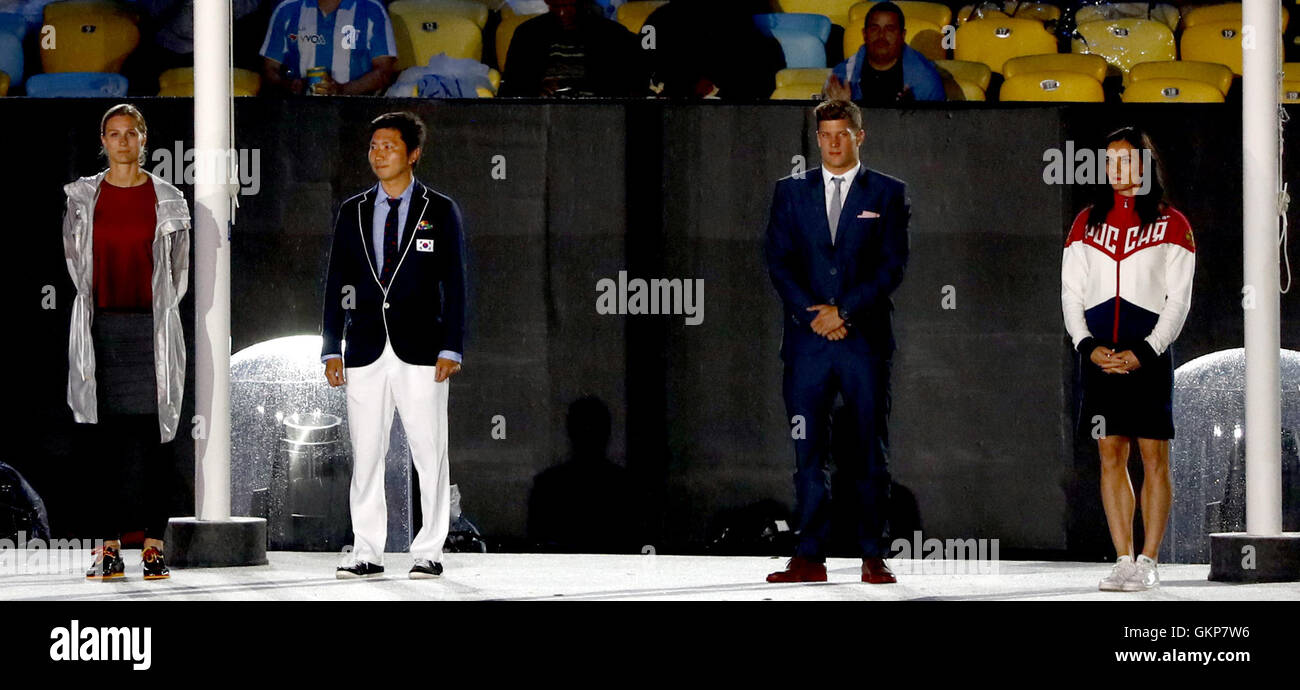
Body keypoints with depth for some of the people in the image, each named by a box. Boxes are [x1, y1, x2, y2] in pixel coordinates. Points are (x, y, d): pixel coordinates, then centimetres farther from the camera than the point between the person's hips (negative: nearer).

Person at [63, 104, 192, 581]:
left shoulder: (167, 200, 5)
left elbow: (179, 269, 10)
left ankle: (153, 546, 0)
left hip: (152, 327, -1)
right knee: (106, 437, -1)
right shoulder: (82, 197, 7)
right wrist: (97, 306, 12)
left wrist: (157, 316, 9)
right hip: (100, 327, 1)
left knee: (156, 434, -3)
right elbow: (75, 258, 14)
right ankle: (109, 549, 0)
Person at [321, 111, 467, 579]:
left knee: (429, 453, -2)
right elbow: (337, 283, 11)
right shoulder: (353, 212, 11)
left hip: (420, 349, -2)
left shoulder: (440, 211, 4)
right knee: (365, 455, 2)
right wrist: (331, 349, 4)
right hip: (365, 350, 2)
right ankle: (367, 553, 7)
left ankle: (429, 553, 5)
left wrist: (451, 348, -7)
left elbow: (454, 284, 2)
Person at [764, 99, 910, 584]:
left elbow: (892, 266, -1)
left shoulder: (888, 195, 6)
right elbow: (778, 262, 5)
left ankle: (874, 557, 4)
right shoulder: (791, 192, 12)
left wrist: (844, 312, -10)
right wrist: (814, 314, -8)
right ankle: (810, 557, 1)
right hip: (807, 342, 1)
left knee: (870, 453, 1)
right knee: (808, 453, -1)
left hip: (865, 339, -1)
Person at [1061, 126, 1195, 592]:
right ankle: (1123, 561, 6)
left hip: (1148, 354, -3)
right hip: (1100, 356, 3)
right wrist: (1087, 345, -5)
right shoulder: (1087, 222, 12)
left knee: (1154, 457, -3)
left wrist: (1144, 352, -11)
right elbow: (1071, 291, 10)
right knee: (1110, 456, 2)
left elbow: (1178, 299, -1)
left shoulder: (1170, 223, 3)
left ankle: (1148, 562, -1)